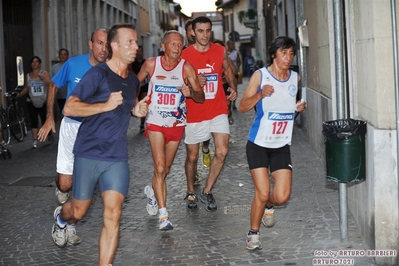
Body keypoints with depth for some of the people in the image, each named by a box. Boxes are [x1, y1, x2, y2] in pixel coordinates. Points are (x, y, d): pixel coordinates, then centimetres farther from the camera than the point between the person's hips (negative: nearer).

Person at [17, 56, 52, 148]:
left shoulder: (44, 73, 0)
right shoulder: (28, 76, 10)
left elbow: (50, 84, -12)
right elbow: (26, 88, 13)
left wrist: (42, 78, -26)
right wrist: (20, 94, -4)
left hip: (43, 102, -2)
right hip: (31, 102, 2)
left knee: (45, 119, 8)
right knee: (33, 122, -4)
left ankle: (49, 135, 33)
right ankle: (35, 141, -5)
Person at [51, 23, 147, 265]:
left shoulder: (133, 81, 10)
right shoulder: (98, 74, -12)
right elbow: (69, 108, -16)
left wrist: (136, 110, 8)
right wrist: (106, 105, -24)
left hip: (117, 157, 4)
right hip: (89, 154, -4)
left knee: (113, 215, -6)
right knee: (79, 211, 12)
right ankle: (61, 216, 47)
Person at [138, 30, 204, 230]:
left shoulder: (186, 68, -7)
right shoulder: (151, 64, -6)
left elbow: (201, 97, -10)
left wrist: (191, 92, -30)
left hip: (176, 123, 2)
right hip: (155, 122, -2)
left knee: (165, 169, 14)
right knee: (159, 168, -13)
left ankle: (152, 191, 46)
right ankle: (163, 214, -10)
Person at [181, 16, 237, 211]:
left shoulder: (220, 51, 1)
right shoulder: (184, 55, -7)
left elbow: (227, 70, 18)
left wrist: (233, 87, 1)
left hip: (217, 110, 2)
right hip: (194, 113, -1)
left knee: (222, 151, -13)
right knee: (192, 156, 10)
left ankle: (207, 192, 6)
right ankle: (190, 192, 34)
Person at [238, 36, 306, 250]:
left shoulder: (296, 78, 4)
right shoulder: (260, 75, -8)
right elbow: (243, 106, -9)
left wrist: (299, 107, 0)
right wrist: (260, 94, -26)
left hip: (281, 145, 4)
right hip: (258, 144, -3)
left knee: (282, 196, -4)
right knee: (262, 193, -7)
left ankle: (268, 206, 33)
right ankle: (253, 233, 17)